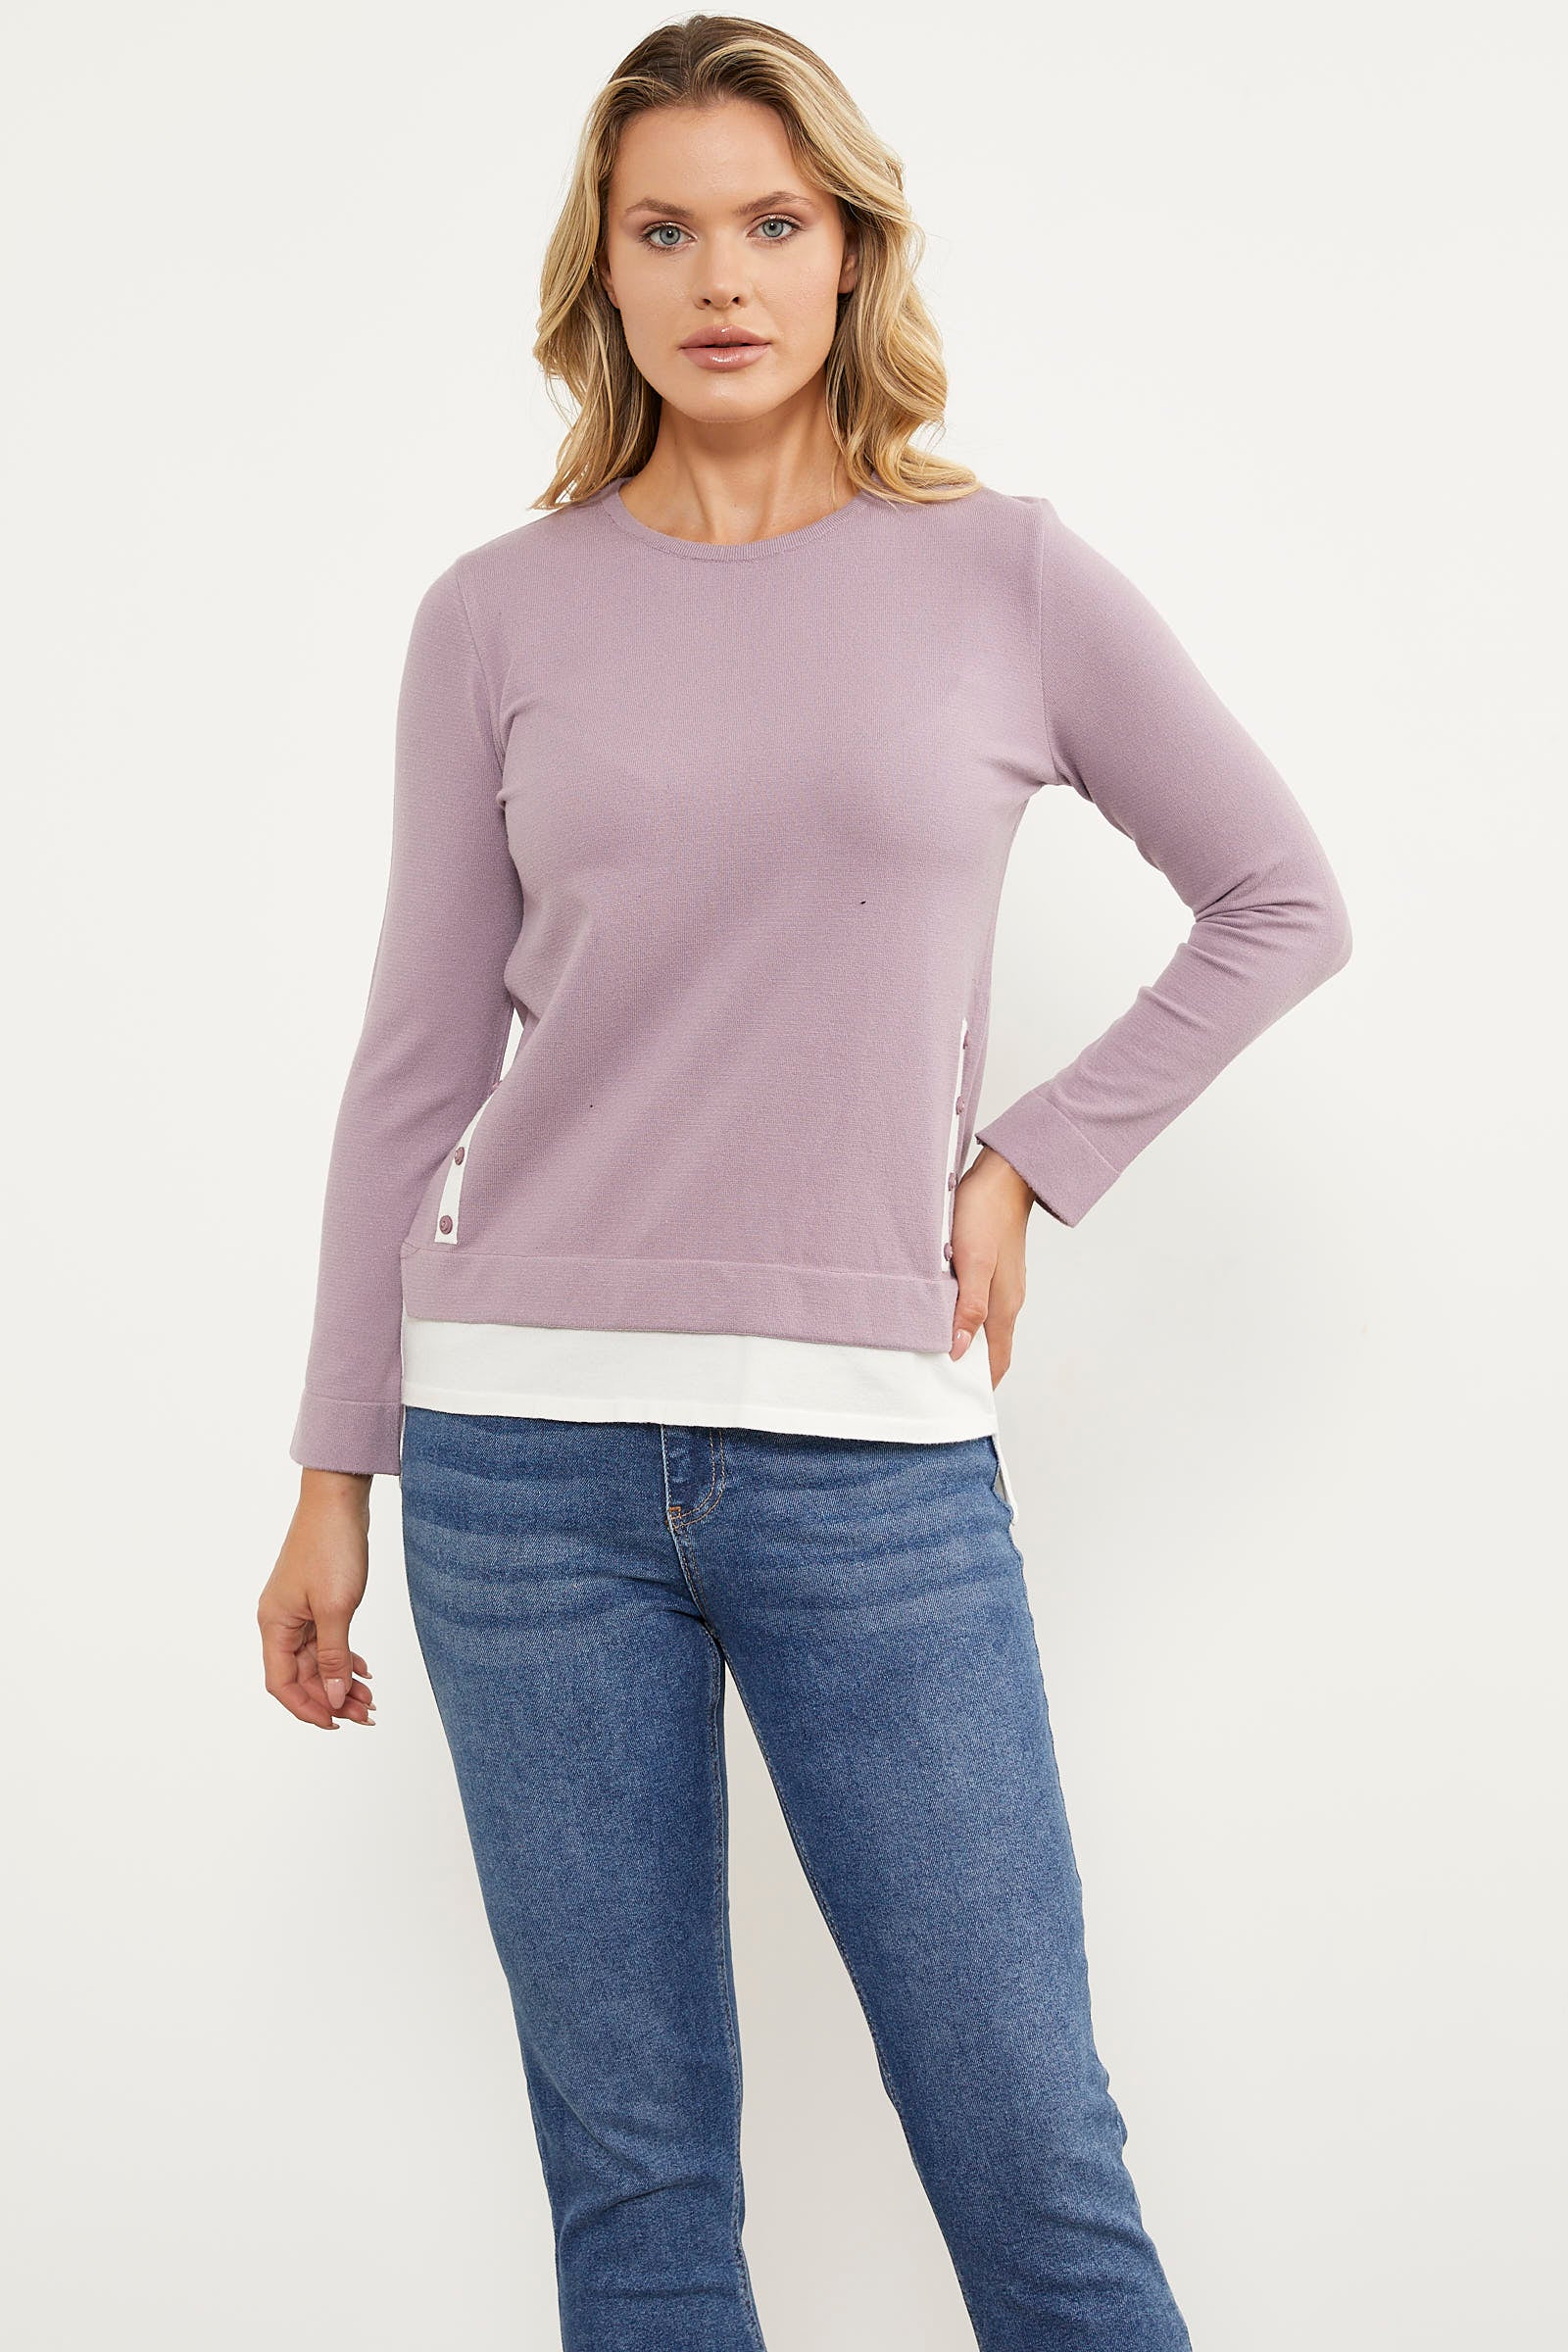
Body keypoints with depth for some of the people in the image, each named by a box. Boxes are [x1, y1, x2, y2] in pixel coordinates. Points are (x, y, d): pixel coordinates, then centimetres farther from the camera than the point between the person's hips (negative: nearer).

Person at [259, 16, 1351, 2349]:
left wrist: (1031, 1166, 1)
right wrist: (337, 1467, 7)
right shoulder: (500, 613, 5)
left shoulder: (1007, 574, 3)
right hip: (533, 1447, 1)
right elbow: (421, 1060, 7)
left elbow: (1283, 902, 11)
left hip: (880, 1459, -1)